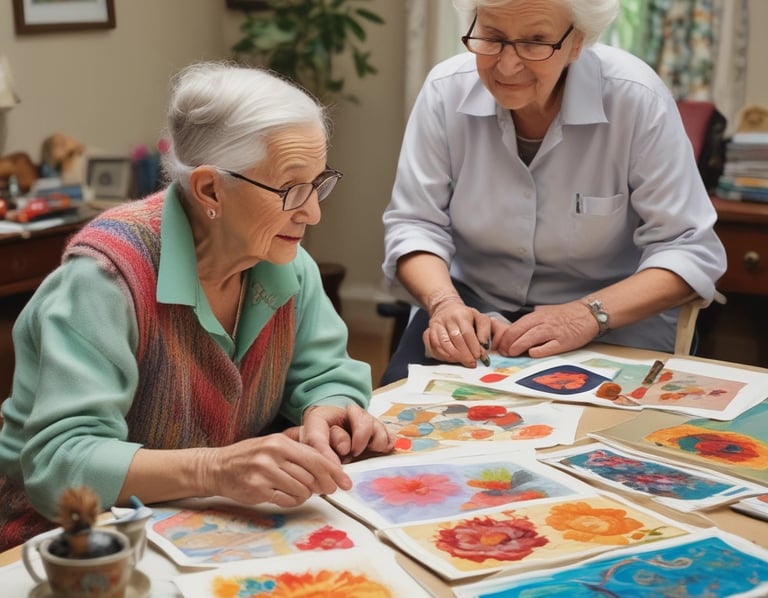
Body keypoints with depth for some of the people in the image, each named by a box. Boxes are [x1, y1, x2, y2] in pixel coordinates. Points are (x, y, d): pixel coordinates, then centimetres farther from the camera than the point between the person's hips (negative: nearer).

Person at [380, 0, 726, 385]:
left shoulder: (635, 98, -17)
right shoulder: (446, 90, -9)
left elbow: (690, 249, -15)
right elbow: (414, 225, -3)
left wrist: (589, 315, -29)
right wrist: (444, 303, -24)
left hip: (612, 326, -2)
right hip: (475, 311, 2)